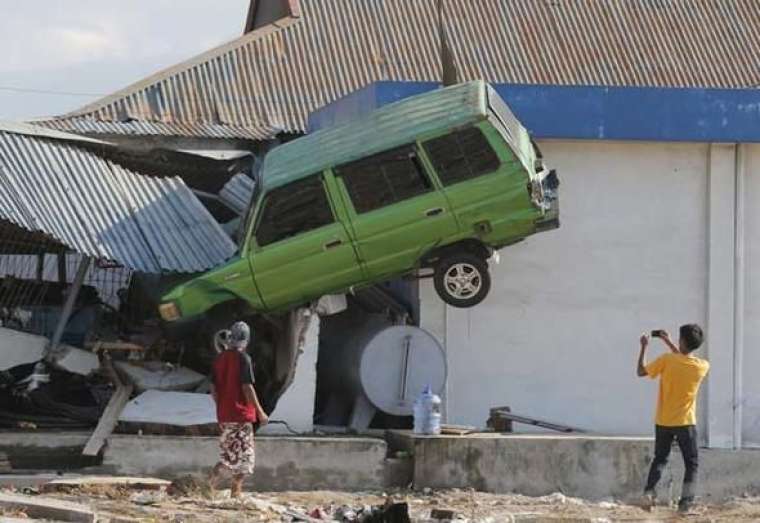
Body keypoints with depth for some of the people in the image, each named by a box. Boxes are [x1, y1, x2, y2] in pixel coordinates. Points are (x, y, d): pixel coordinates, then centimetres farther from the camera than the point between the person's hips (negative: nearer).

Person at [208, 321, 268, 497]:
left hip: (223, 415, 6)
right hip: (241, 414, -6)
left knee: (228, 455, 16)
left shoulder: (219, 358, 7)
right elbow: (247, 387, -15)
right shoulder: (243, 358, -12)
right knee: (243, 456, 3)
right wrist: (260, 412, -9)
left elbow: (213, 388, 10)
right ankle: (236, 493, 0)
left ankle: (211, 482, -2)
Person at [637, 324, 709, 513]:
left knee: (660, 459, 17)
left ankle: (649, 491, -3)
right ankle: (686, 502, -3)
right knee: (692, 463, 9)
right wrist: (668, 342, 13)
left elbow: (641, 371, -2)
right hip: (686, 423, -1)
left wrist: (644, 347, 7)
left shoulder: (666, 360, -14)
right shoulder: (703, 366, -8)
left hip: (663, 422, 1)